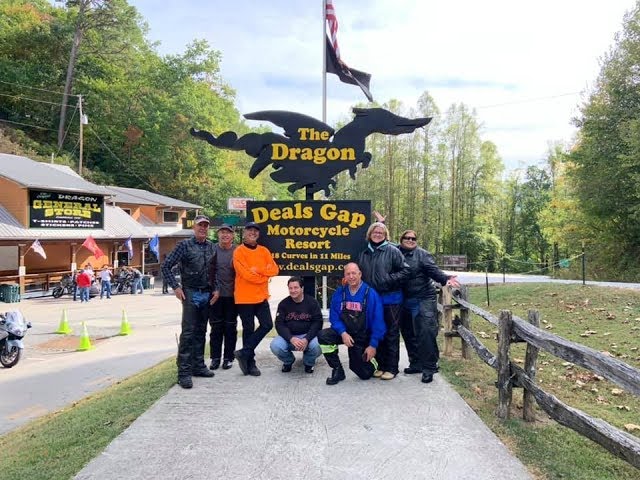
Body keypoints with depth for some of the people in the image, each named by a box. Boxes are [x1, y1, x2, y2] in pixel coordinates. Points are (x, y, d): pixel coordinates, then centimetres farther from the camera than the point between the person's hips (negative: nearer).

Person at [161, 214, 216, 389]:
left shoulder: (211, 246, 9)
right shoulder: (185, 245, -5)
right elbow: (166, 266, -5)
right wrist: (175, 287, -9)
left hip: (207, 294, 5)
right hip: (191, 294, -5)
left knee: (201, 332, 11)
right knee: (188, 332, -8)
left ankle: (198, 366, 21)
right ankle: (184, 372, -4)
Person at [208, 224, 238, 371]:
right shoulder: (212, 249, 0)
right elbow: (210, 271, -1)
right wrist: (215, 290, -8)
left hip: (232, 295, 0)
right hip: (216, 294, 0)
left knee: (230, 327, 7)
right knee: (216, 327, 6)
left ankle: (229, 357, 16)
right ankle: (215, 357, 16)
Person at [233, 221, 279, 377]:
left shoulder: (264, 251, 10)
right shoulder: (239, 252, -7)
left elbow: (274, 270, 0)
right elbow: (246, 274, -18)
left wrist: (258, 269, -14)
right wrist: (265, 276, -7)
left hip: (261, 296, 5)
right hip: (245, 297, -5)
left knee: (267, 325, 0)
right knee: (249, 329, 3)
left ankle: (244, 353, 9)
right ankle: (250, 363, 14)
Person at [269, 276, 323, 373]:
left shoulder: (312, 302, -3)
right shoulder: (283, 304, 1)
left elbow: (317, 323, -9)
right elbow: (279, 324, -6)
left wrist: (306, 339, -25)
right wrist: (291, 339, -25)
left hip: (308, 335, -1)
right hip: (289, 337, 1)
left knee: (317, 346, -34)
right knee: (275, 345, -29)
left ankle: (308, 362, 5)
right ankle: (288, 361, 8)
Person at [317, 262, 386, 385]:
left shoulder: (371, 294, -15)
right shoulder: (339, 292, -6)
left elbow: (378, 321, -13)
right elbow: (334, 316, -5)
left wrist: (373, 345, -14)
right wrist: (343, 333, -21)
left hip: (363, 337, -2)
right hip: (344, 332, 2)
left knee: (364, 374, 0)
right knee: (323, 336, -26)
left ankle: (371, 360, 38)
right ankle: (338, 371, -8)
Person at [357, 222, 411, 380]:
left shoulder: (392, 251, -4)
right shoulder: (363, 254, 11)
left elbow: (406, 271, -6)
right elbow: (359, 274, 21)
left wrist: (389, 280, -15)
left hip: (391, 299, -5)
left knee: (391, 333, 2)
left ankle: (392, 367, 11)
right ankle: (381, 365, 23)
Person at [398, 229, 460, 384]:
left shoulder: (422, 254, -6)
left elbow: (433, 270, -16)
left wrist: (445, 278, -31)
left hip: (423, 300, -5)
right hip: (404, 301, 5)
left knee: (426, 333, -10)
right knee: (408, 334, 12)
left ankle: (429, 368, 0)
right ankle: (416, 363, 27)